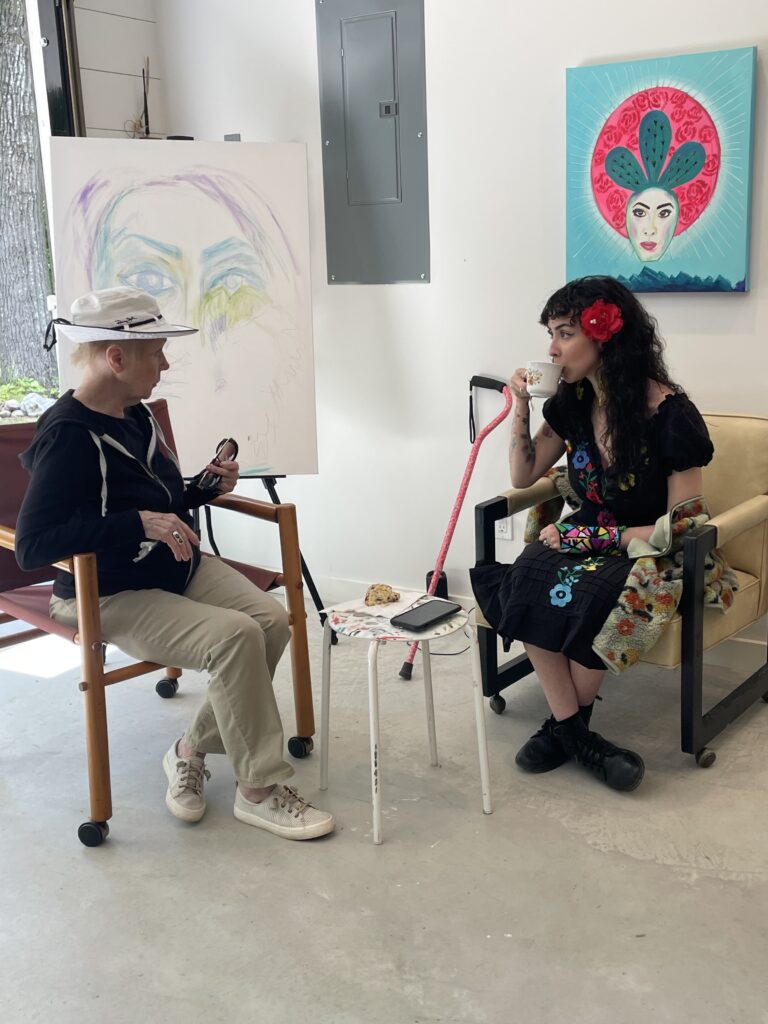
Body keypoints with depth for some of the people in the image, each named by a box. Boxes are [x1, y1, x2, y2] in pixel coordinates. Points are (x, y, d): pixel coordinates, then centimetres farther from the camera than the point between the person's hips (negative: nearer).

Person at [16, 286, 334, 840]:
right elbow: (32, 546, -28)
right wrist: (139, 523, -32)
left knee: (272, 618, -14)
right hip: (114, 599, -8)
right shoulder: (68, 435, -19)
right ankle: (260, 789, -11)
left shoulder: (137, 415, 6)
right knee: (233, 636, -27)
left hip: (182, 567, 8)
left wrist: (206, 488, 2)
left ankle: (193, 750, 3)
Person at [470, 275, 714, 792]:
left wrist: (592, 537, -19)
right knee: (529, 582, -28)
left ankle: (565, 725, -10)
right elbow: (524, 477, 14)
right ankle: (574, 731, -19)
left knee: (583, 597, -35)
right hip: (589, 539, 5)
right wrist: (521, 409, -1)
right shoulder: (572, 401, 2)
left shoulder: (671, 414, -17)